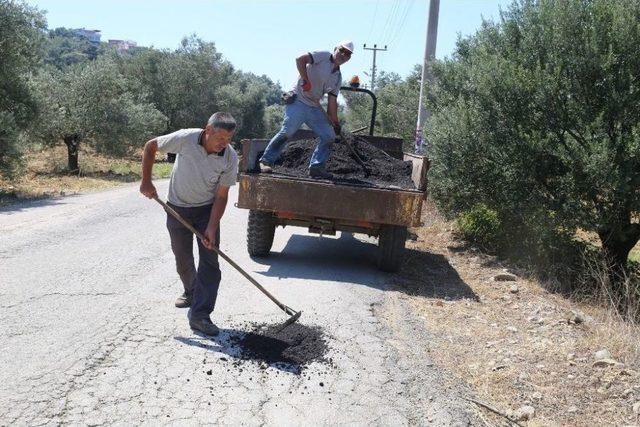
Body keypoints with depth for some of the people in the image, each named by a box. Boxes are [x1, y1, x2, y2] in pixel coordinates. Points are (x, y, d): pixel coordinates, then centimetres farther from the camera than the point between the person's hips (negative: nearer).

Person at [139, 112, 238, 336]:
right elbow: (150, 146, -7)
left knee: (210, 262, -9)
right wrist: (146, 182, -8)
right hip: (178, 208, 0)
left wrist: (211, 228, -20)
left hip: (207, 209, 0)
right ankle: (191, 292, 41)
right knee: (183, 260, 12)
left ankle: (200, 315, -5)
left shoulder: (230, 157, -19)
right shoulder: (185, 139, -24)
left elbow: (221, 196, -13)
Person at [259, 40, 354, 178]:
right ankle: (266, 161, -5)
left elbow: (332, 101, 14)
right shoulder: (323, 56, -3)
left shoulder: (338, 78, 16)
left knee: (329, 136, 2)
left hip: (315, 107, 8)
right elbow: (300, 59, -17)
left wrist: (335, 123, 8)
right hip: (298, 101, -8)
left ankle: (316, 167, 8)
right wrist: (305, 80, -21)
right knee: (287, 132, -18)